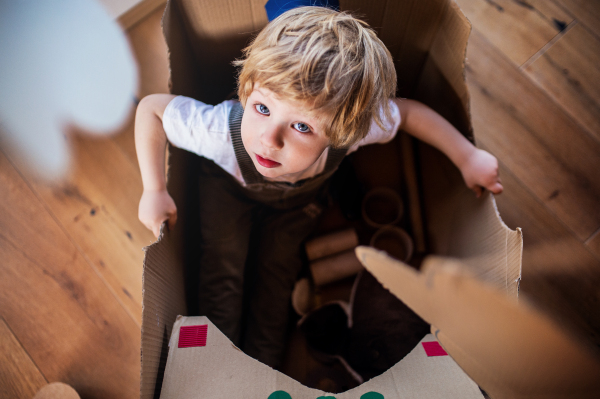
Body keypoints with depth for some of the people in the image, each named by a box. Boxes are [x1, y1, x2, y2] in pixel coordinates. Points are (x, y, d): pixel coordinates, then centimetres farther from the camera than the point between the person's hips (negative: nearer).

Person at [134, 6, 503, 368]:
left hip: (299, 199, 2)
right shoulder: (222, 131, -48)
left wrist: (468, 158, -19)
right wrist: (154, 191, -31)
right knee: (222, 271, -7)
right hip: (229, 187, -1)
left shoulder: (348, 128, -44)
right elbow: (151, 107, -30)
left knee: (275, 271, 0)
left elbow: (407, 111, -23)